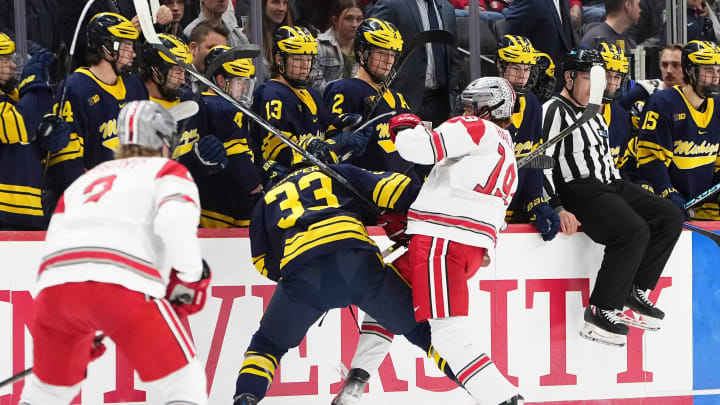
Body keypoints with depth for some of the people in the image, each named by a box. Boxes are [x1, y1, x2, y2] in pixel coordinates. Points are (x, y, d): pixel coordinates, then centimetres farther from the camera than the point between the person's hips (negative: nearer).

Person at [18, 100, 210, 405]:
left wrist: (82, 334, 38)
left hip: (54, 287, 5)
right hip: (123, 284, -5)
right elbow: (176, 220, -5)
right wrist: (190, 278, 5)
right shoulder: (168, 172, 19)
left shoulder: (85, 180, 36)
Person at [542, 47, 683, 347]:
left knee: (670, 218, -3)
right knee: (634, 231, -30)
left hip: (611, 186, 10)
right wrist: (557, 208, -24)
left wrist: (624, 193, 19)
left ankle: (635, 293, 0)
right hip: (580, 190, -10)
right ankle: (601, 312, -23)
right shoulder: (555, 112, -9)